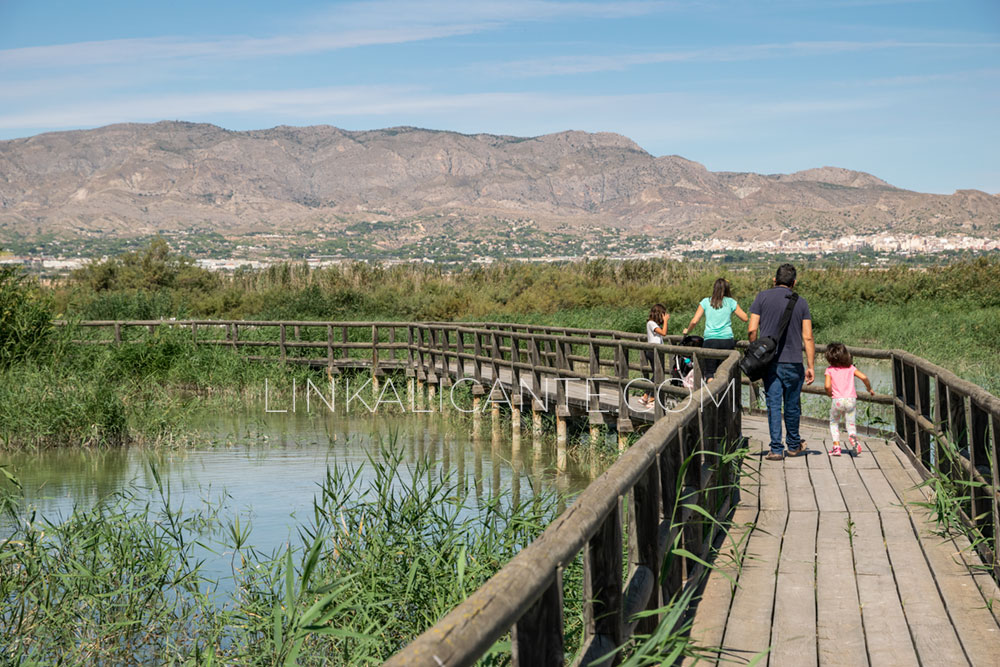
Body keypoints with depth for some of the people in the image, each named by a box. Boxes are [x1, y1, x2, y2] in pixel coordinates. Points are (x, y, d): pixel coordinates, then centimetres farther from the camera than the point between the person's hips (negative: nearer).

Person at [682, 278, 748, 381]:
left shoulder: (706, 302, 6)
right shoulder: (731, 302, 6)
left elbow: (694, 321, 4)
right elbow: (745, 318, 10)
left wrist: (687, 330, 22)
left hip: (710, 340, -1)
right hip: (727, 340, 1)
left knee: (710, 373, 0)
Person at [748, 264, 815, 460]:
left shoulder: (763, 297, 0)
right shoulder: (800, 302, 3)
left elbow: (752, 329, -5)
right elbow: (808, 337, 0)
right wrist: (811, 366, 3)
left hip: (769, 361, 0)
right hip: (793, 362, 1)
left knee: (773, 404, 0)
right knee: (792, 405, 13)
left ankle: (776, 449, -5)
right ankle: (793, 445, 27)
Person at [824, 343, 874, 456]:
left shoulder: (830, 370, -1)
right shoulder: (851, 368, 6)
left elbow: (827, 386, -13)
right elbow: (864, 377, -4)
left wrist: (830, 394, 7)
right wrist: (869, 388, 12)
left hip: (837, 400, -2)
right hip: (851, 399, 2)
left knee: (834, 423, 17)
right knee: (850, 423, 12)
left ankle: (836, 446, 4)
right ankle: (853, 436, -22)